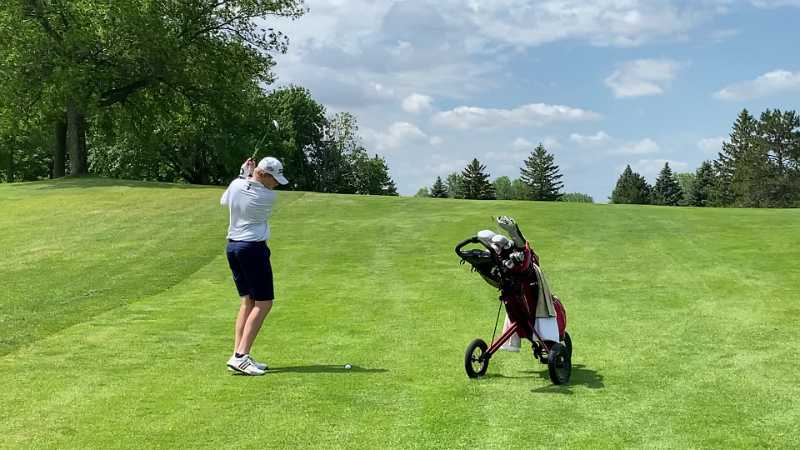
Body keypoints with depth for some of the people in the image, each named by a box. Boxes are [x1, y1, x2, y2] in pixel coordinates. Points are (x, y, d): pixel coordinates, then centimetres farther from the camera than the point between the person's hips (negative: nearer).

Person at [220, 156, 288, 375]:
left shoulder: (235, 185, 1)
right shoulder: (268, 197, -14)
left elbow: (224, 201, 23)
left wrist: (244, 174, 21)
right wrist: (251, 175, 11)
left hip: (232, 246, 8)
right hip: (254, 248, -8)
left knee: (247, 300, 12)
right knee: (263, 303, -4)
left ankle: (239, 355, 6)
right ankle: (240, 356, -13)